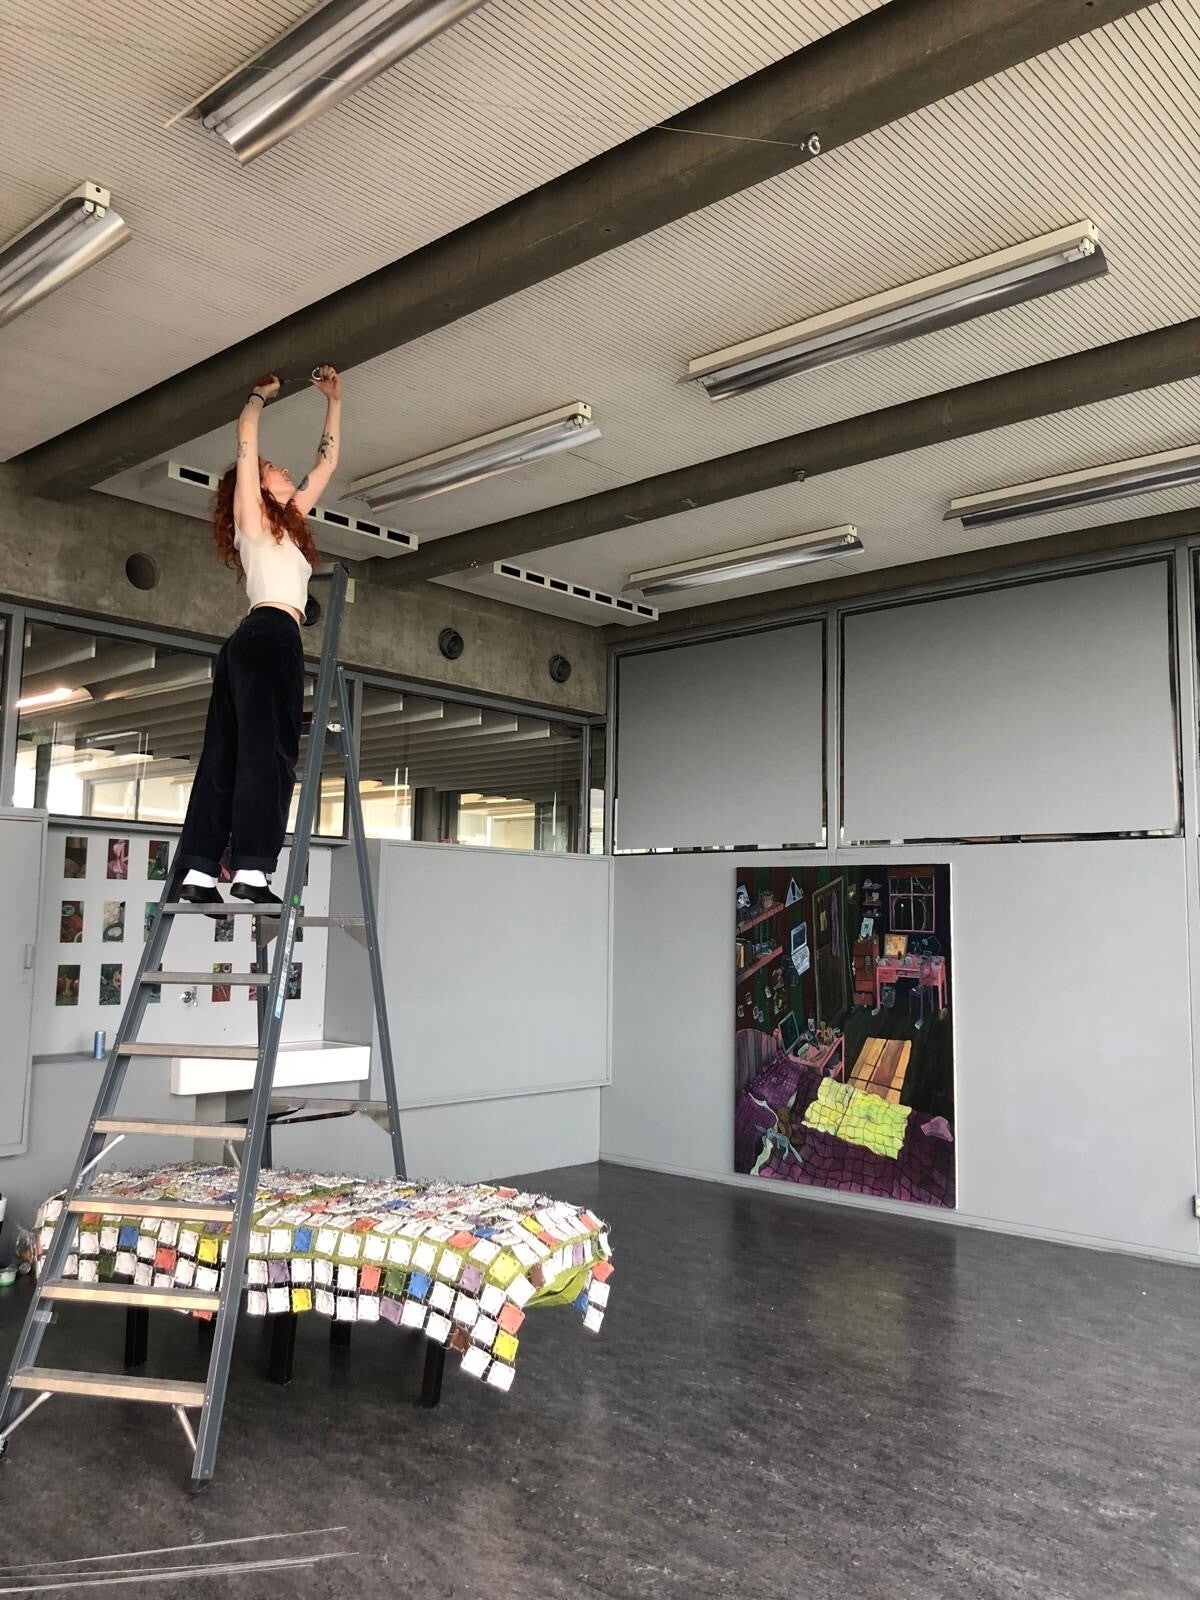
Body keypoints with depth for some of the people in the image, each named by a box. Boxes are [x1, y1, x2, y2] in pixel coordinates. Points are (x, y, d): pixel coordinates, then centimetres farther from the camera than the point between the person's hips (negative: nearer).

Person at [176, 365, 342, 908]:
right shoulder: (250, 513, 10)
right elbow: (246, 438, 6)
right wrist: (262, 393, 24)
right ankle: (250, 869, -24)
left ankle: (199, 873, -3)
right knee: (268, 749, -16)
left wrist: (333, 400, 37)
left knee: (224, 756, 0)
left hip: (252, 643, 9)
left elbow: (327, 461, 35)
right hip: (270, 635, -9)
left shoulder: (289, 521, 29)